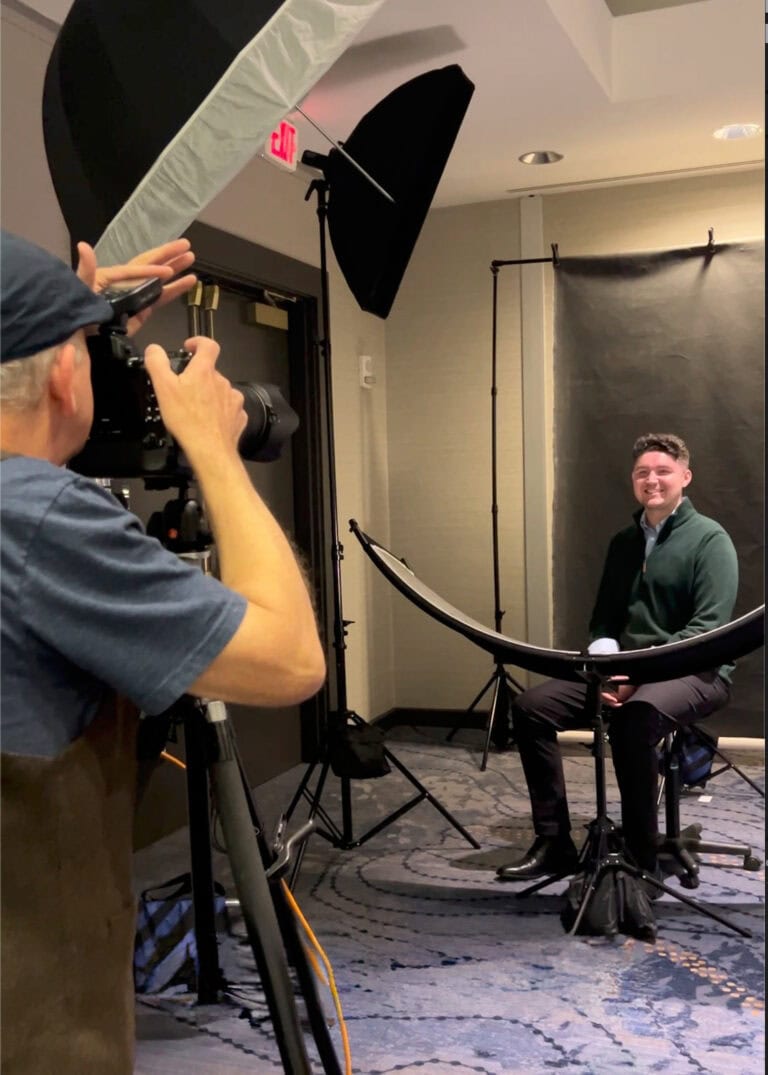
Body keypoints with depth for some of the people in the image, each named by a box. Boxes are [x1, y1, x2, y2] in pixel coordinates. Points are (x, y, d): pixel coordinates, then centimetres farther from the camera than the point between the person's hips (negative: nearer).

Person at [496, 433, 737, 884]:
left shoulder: (710, 539, -7)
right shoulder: (624, 542, 13)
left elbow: (709, 628, -17)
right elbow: (604, 621, 13)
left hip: (694, 672, -6)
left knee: (635, 715, -39)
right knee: (530, 707, -11)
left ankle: (641, 860, -22)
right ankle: (554, 842, -4)